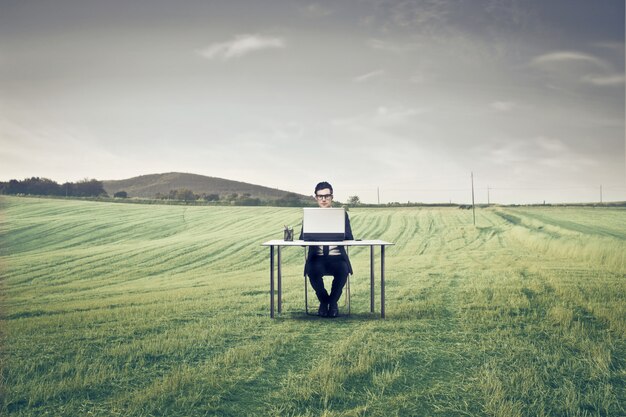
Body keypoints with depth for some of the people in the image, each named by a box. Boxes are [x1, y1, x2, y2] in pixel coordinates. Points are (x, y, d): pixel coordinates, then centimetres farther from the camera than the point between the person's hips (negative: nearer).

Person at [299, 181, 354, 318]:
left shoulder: (342, 215, 10)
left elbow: (350, 238, -1)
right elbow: (302, 238, 1)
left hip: (337, 257, 0)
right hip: (317, 258, 0)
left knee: (343, 270, -33)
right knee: (312, 270, -33)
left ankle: (333, 302, -6)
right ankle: (323, 301, -5)